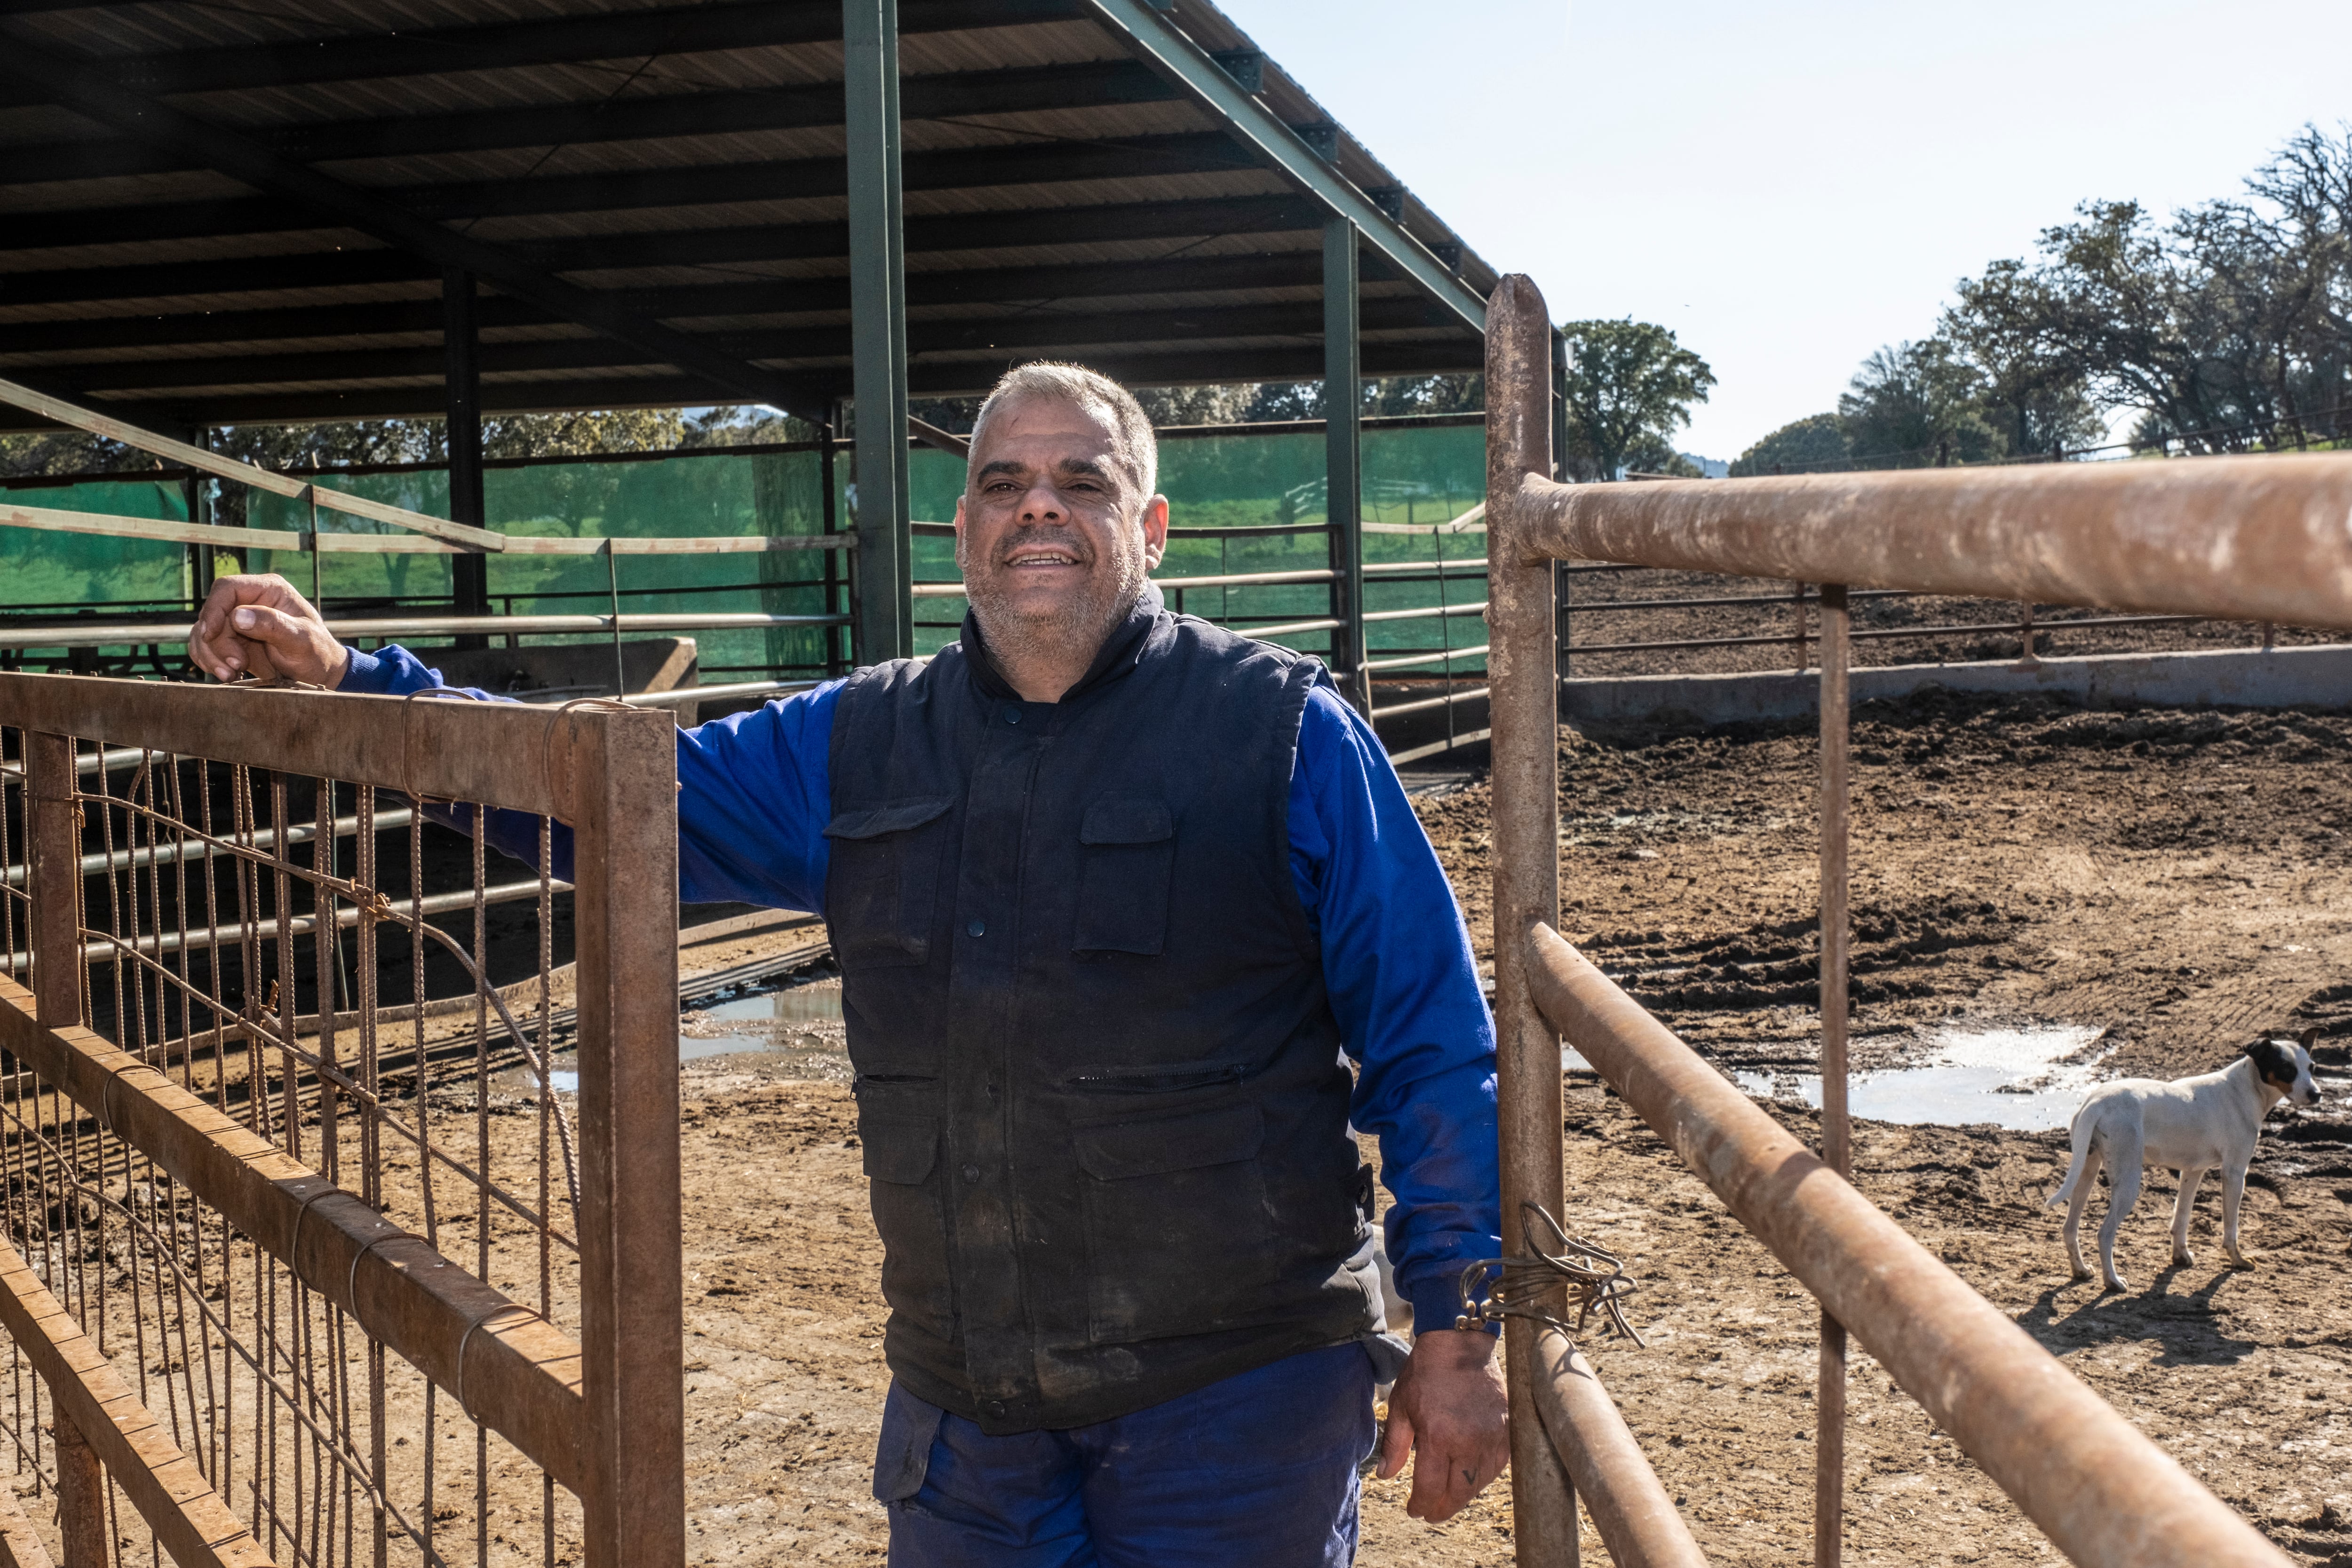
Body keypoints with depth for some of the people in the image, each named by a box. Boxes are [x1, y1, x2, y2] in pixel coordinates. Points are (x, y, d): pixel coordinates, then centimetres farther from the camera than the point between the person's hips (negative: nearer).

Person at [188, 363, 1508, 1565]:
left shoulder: (1285, 734, -6)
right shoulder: (859, 747, 7)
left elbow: (1433, 1044, -5)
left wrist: (1456, 1327, -6)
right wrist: (347, 678, 1)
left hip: (1239, 1389, -4)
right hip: (964, 1399, 4)